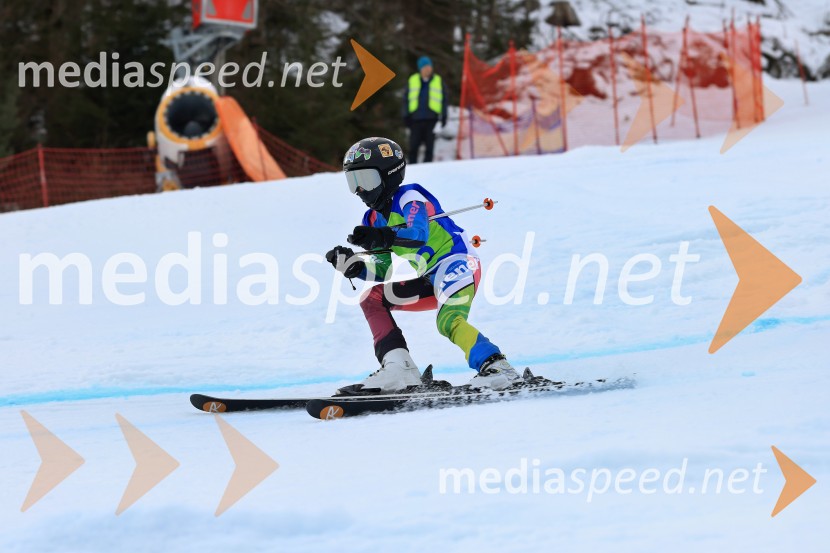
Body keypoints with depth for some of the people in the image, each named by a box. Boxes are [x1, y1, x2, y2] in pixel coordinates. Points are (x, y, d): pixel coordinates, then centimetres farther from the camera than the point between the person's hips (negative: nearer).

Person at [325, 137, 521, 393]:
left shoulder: (410, 197, -9)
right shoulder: (373, 221, 15)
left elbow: (418, 234, -29)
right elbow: (383, 269, 14)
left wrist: (382, 237, -47)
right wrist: (352, 265, -4)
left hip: (455, 263, -9)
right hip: (426, 280, 10)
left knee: (449, 321, -32)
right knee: (371, 299, 5)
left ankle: (497, 368, -36)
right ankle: (399, 369, -7)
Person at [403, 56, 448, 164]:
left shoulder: (439, 81, 8)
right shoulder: (412, 80, 8)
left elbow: (444, 100, 11)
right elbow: (406, 99, 11)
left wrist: (444, 116, 4)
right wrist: (406, 115, 3)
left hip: (431, 119, 0)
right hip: (416, 118, 0)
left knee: (429, 147, 1)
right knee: (413, 147, -2)